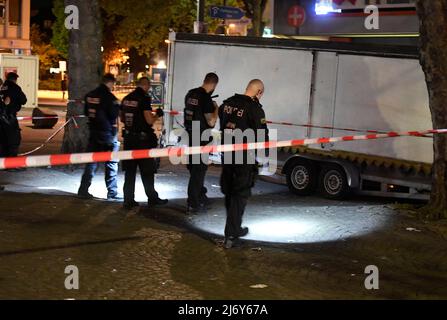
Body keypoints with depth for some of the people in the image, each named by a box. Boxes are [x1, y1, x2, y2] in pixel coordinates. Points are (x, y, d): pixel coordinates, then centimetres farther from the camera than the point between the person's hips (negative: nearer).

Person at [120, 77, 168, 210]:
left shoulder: (126, 99, 7)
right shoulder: (144, 99, -14)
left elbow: (122, 118, 16)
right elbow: (149, 120, -18)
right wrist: (158, 115, 1)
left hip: (129, 138, 6)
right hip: (142, 139, -6)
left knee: (129, 170, 10)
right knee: (147, 171, 6)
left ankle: (128, 200, 10)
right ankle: (152, 198, 16)